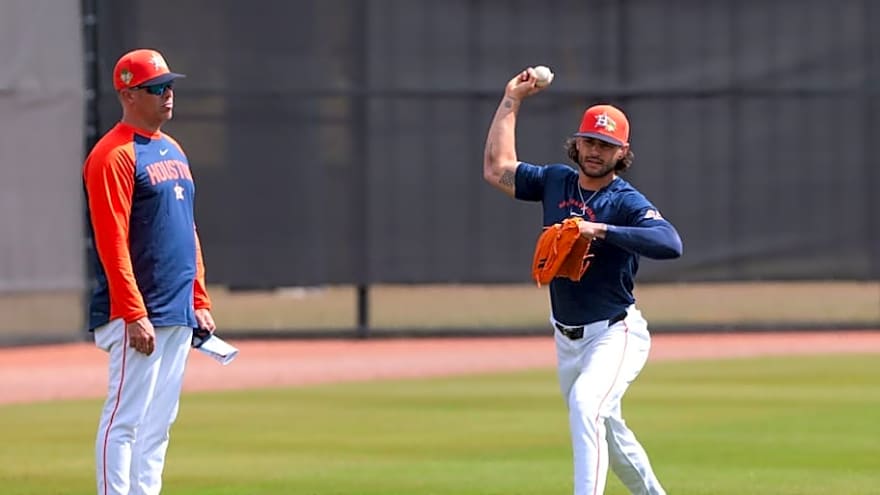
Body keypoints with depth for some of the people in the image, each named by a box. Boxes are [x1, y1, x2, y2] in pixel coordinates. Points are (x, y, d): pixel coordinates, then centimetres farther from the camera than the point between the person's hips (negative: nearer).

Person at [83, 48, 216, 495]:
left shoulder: (173, 151, 18)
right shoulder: (113, 156, -10)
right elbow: (112, 241, -16)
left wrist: (199, 300, 17)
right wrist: (134, 315, -21)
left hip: (179, 315, 9)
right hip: (137, 314, -9)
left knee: (159, 423, 10)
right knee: (125, 418, -9)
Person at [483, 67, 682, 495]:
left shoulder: (627, 202, -15)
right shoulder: (555, 181, 4)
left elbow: (671, 244, -31)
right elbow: (496, 169, 12)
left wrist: (601, 230, -35)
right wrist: (511, 101, 9)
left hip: (615, 334, -7)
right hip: (568, 340, 7)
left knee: (585, 403, -30)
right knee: (605, 429, 18)